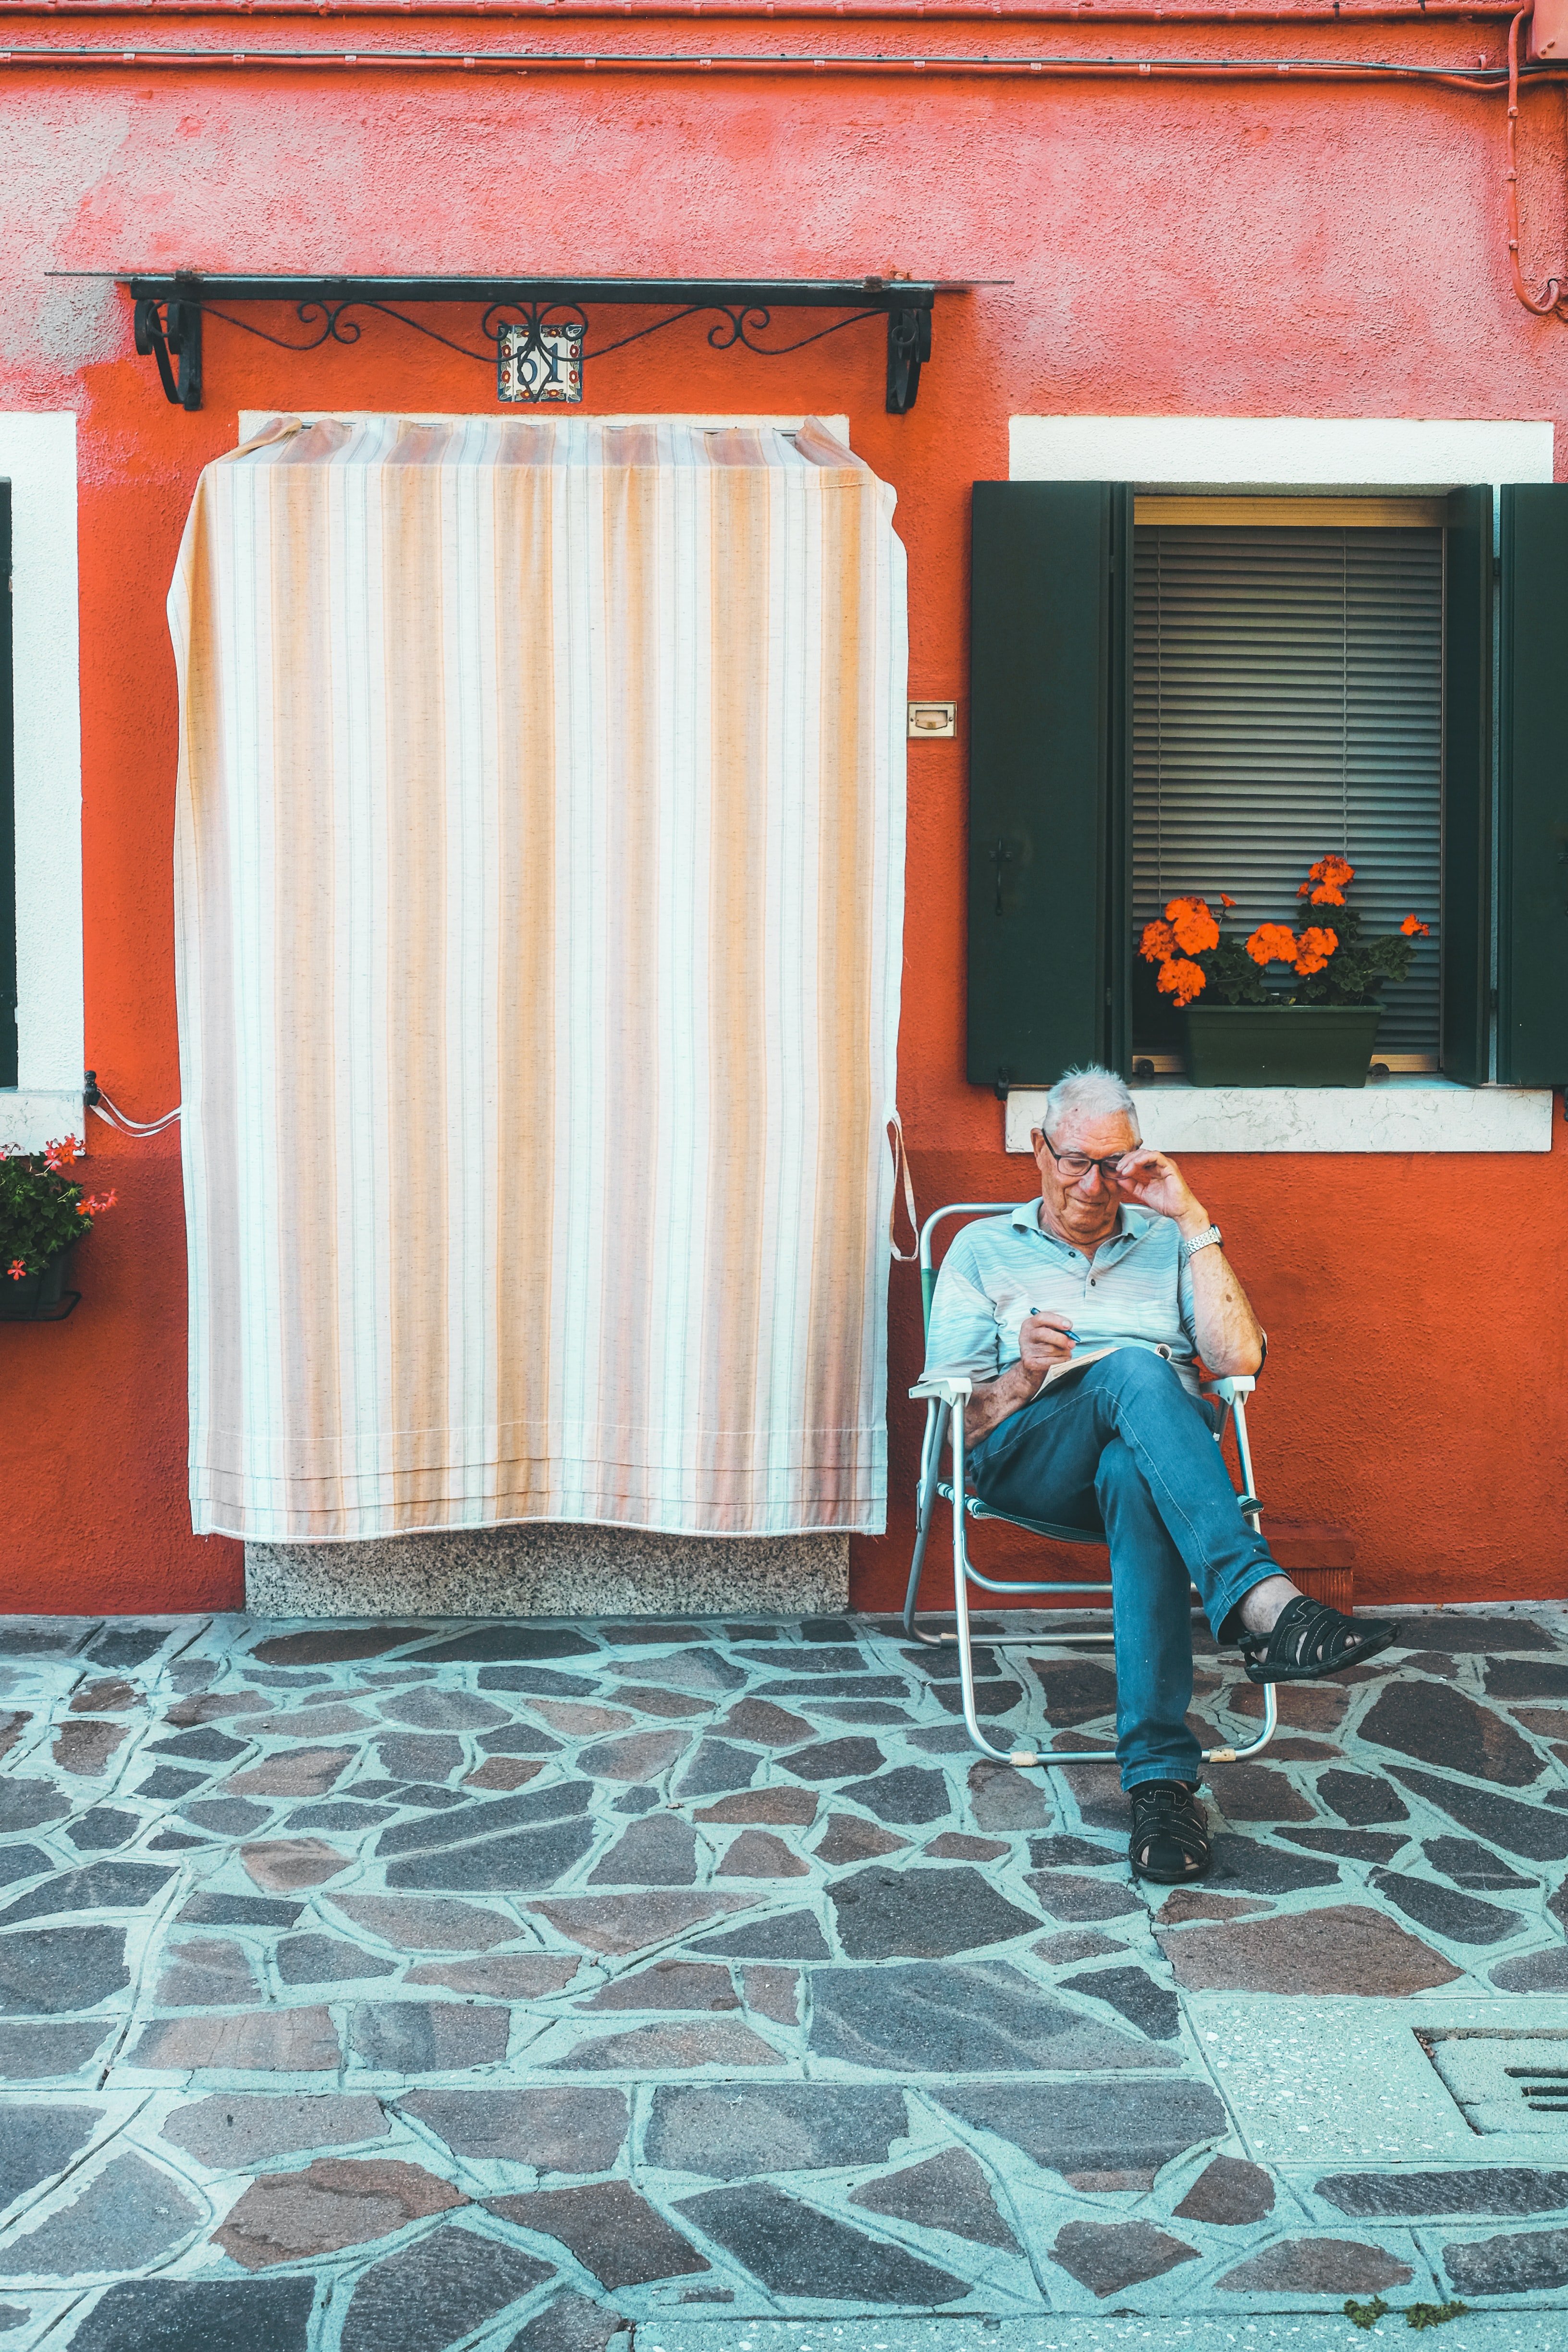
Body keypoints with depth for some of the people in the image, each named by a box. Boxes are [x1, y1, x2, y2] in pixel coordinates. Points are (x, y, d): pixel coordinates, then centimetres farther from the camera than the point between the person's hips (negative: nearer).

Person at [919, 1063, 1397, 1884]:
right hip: (1026, 1460, -1)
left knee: (1135, 1475, -40)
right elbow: (955, 1415, 12)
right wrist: (1025, 1376, -10)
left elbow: (1239, 1357, 6)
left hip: (1151, 1452, 1)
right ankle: (1264, 1603, -52)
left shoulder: (1166, 1244, 25)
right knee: (1133, 1371, -36)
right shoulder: (984, 1248, 21)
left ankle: (1160, 1774, -47)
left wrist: (1193, 1221, 4)